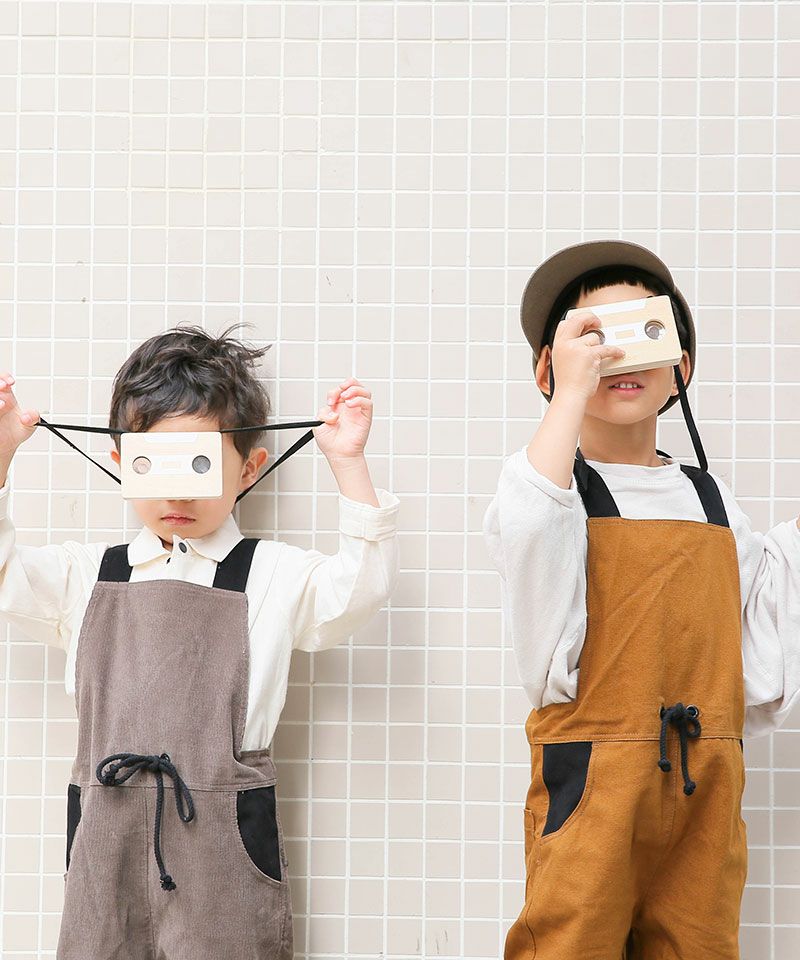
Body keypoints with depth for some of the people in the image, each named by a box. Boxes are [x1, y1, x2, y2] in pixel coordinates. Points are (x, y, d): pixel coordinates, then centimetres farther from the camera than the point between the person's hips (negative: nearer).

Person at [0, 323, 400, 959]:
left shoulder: (274, 576, 6)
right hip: (105, 840, 2)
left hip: (225, 838, -2)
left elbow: (360, 585, -5)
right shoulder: (88, 574, 13)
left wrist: (348, 462, -11)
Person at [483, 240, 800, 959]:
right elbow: (526, 527, -28)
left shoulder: (711, 499, 12)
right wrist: (572, 391, -24)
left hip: (707, 786, 5)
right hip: (592, 779, -4)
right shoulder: (559, 487, -4)